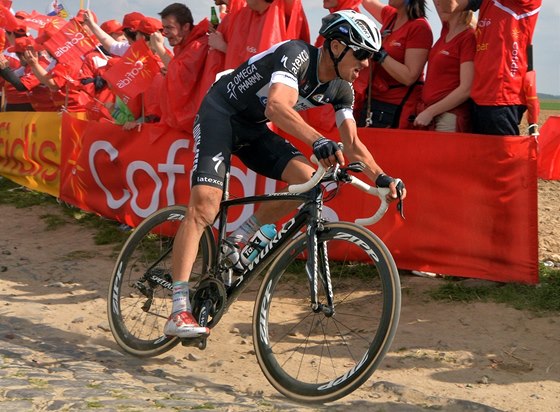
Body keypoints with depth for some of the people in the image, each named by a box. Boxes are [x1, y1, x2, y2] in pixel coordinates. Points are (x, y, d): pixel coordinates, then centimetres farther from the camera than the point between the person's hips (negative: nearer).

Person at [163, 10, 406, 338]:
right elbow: (277, 106, -42)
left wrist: (381, 177, -16)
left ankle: (239, 241, 2)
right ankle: (179, 311, -25)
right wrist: (319, 141, -56)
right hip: (220, 114, -8)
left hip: (253, 128, 8)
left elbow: (352, 143, 1)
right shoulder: (297, 54, -26)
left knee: (307, 178, -15)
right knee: (205, 204, -23)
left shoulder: (341, 89, -2)